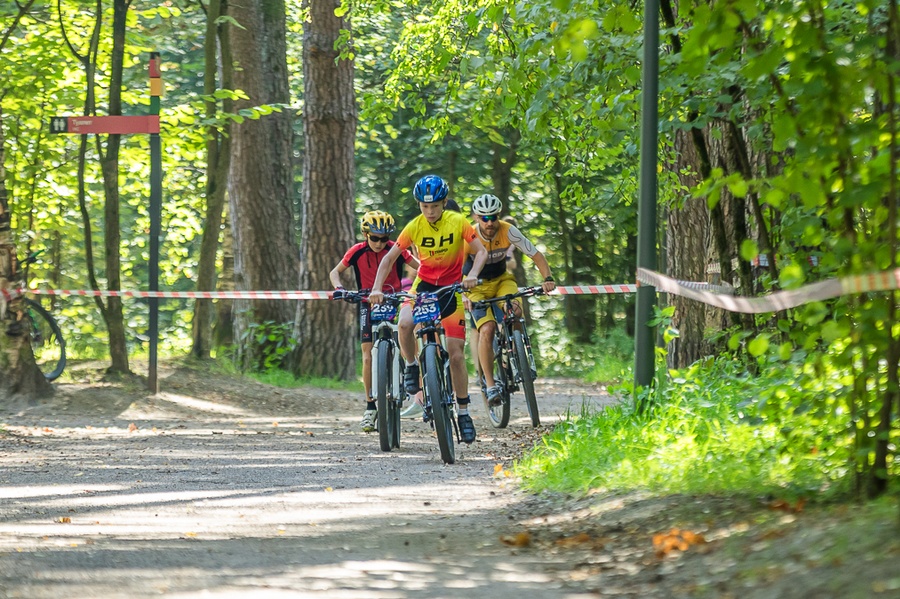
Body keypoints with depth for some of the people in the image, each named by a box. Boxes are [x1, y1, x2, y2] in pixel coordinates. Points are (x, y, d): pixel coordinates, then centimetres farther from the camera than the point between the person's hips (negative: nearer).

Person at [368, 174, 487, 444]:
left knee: (457, 354, -4)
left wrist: (472, 275, -35)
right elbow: (390, 258, -7)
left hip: (452, 288, -1)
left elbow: (480, 252, -15)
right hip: (423, 284, 1)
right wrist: (376, 288, -19)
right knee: (405, 323, -33)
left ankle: (463, 412, 7)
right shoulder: (414, 227, -11)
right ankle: (412, 366, -5)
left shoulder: (458, 222, -14)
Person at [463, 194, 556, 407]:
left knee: (515, 311, -31)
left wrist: (548, 278, -31)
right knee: (487, 329, -23)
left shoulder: (508, 231, -18)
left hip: (502, 280, 2)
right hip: (478, 285, -2)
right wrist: (463, 295, -38)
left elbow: (535, 254, -16)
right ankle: (490, 385, -19)